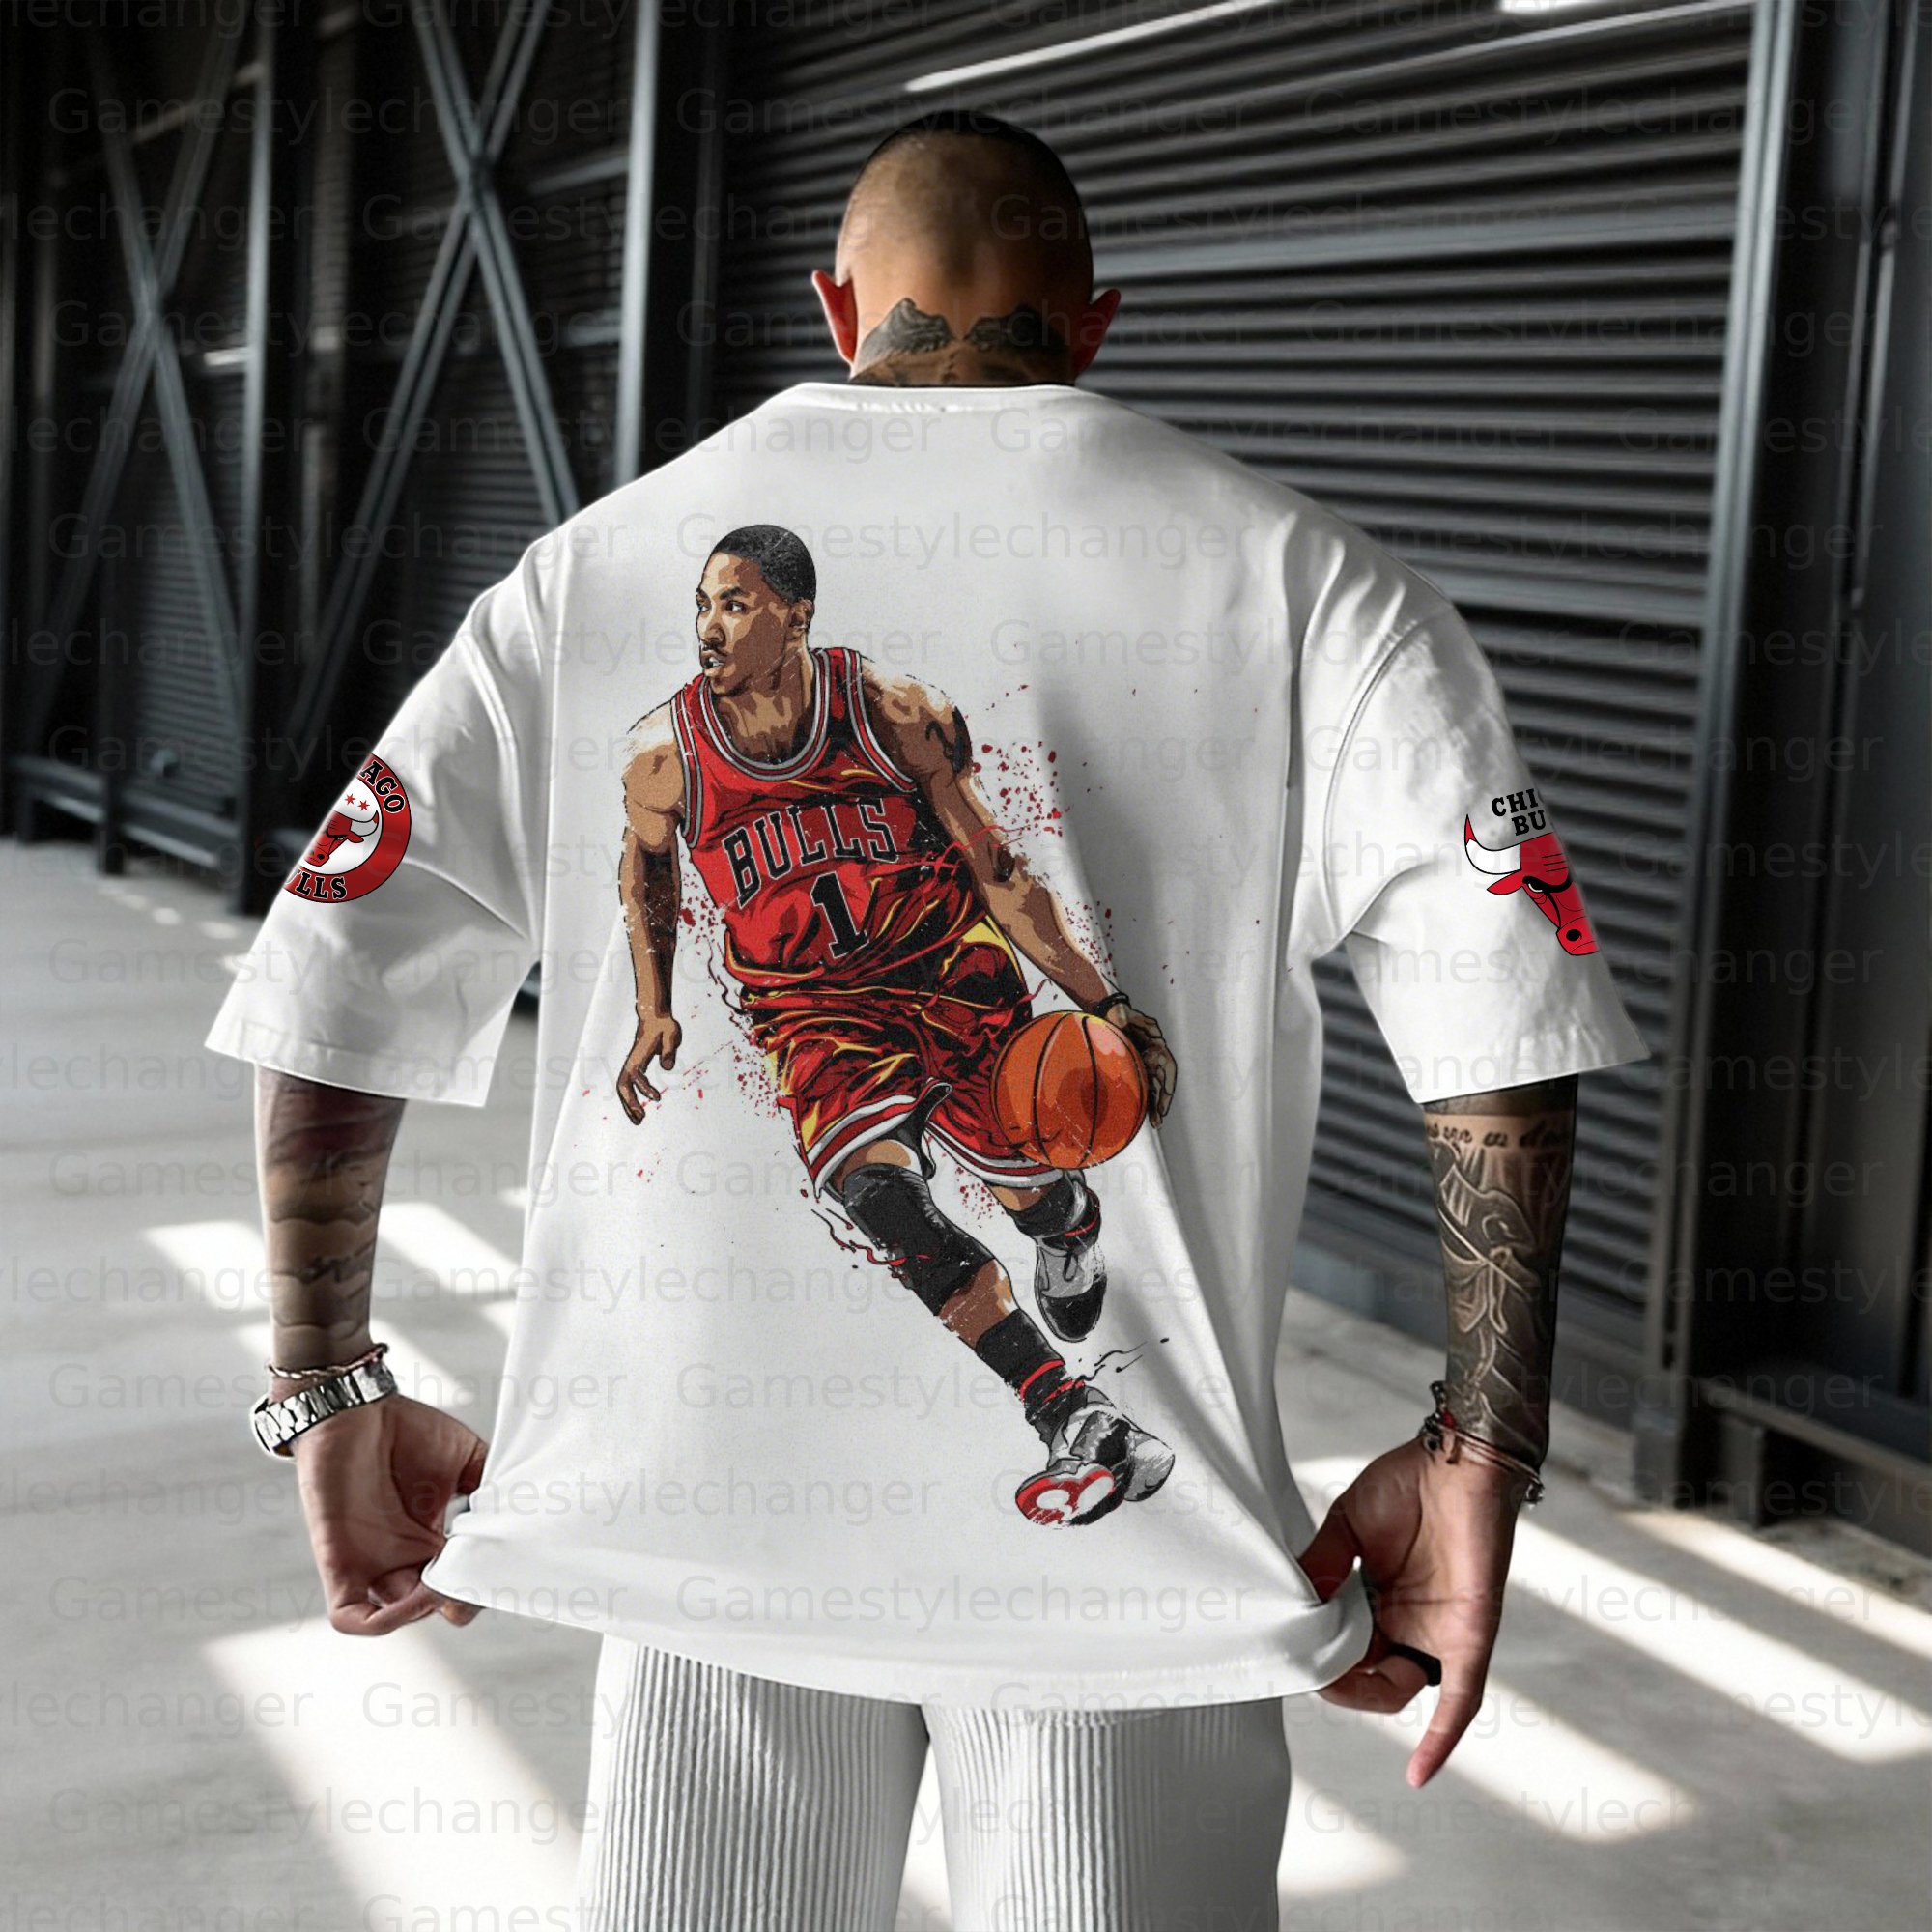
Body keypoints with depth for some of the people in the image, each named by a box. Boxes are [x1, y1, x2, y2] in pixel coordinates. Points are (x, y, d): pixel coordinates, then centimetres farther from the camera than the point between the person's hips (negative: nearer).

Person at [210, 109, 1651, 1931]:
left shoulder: (581, 574, 7)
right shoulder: (1302, 581, 0)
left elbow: (322, 997, 4)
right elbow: (1508, 1018, -11)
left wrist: (333, 1400, 9)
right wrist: (1478, 1455, -9)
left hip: (707, 1500, 3)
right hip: (1138, 1562, -2)